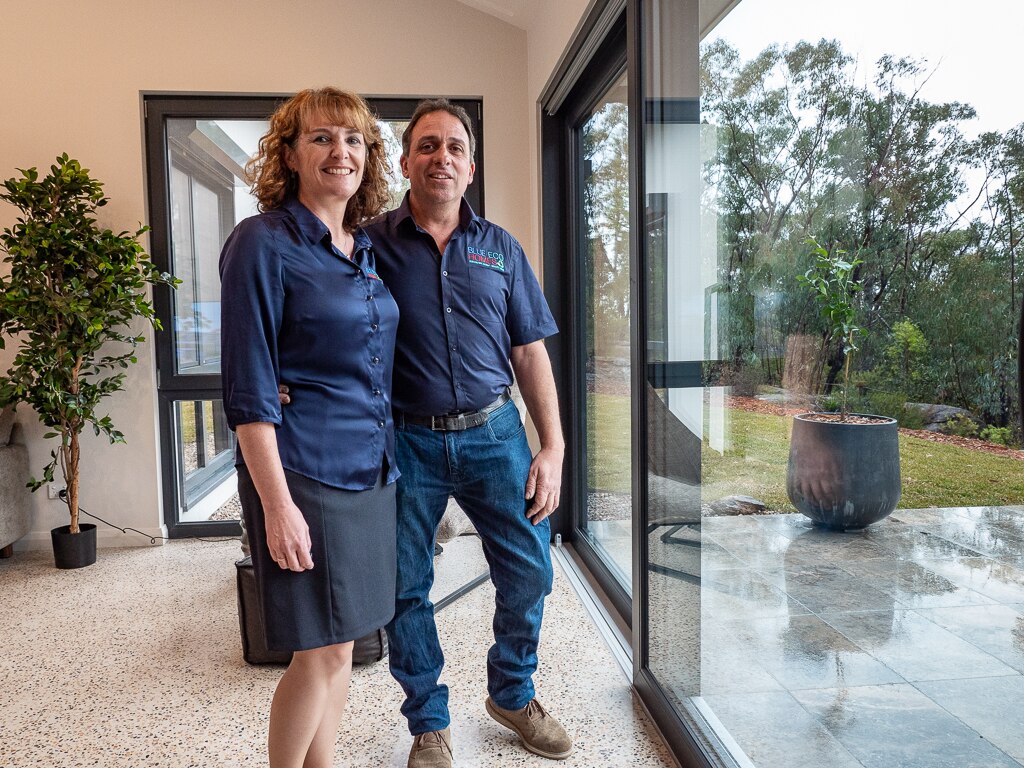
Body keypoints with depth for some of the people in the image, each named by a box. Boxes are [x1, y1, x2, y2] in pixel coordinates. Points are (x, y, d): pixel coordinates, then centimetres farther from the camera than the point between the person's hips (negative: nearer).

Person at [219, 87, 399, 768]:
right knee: (319, 652, 2)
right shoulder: (263, 243, -9)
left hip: (371, 471, 7)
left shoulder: (368, 249, 11)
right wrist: (276, 502, -18)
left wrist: (393, 461, 15)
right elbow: (248, 387, -14)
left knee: (341, 645, 16)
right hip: (304, 472, -7)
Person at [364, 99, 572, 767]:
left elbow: (530, 353, 6)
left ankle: (513, 693, 33)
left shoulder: (501, 249, 7)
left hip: (493, 433, 2)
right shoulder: (372, 244, 0)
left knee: (529, 570, 5)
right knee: (405, 588, 8)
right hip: (407, 441, -1)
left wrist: (553, 448, 1)